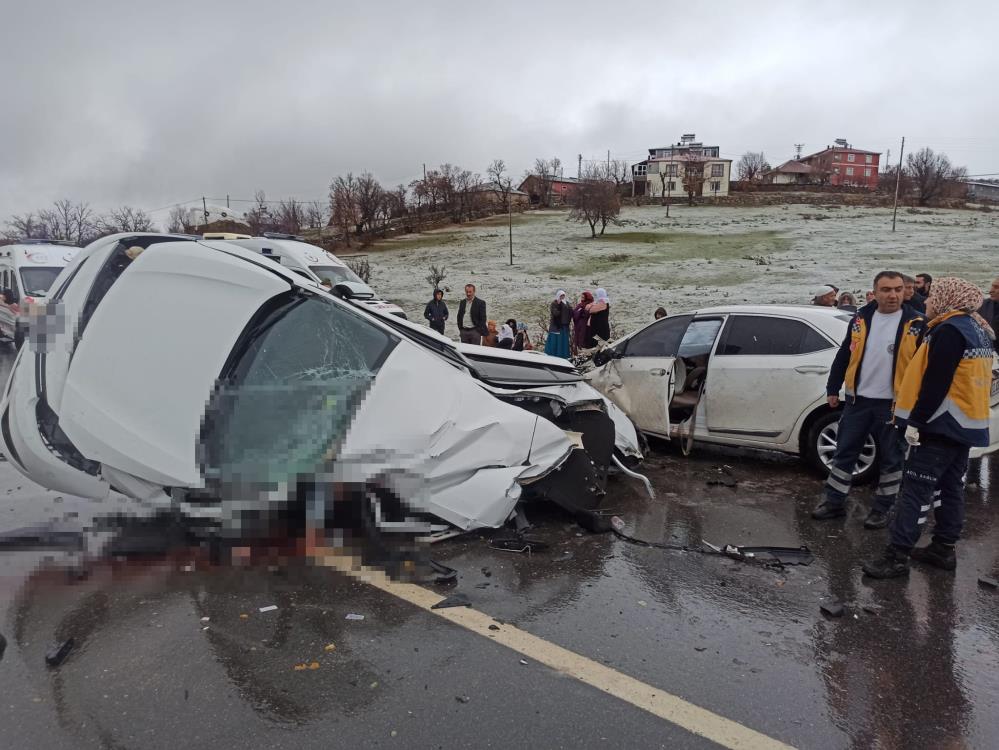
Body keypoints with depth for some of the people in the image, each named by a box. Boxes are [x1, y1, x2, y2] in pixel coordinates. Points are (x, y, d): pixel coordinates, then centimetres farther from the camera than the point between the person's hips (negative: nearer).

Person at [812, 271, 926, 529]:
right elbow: (843, 356, 10)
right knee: (844, 452, 7)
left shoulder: (916, 324, -5)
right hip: (858, 400, 3)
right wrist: (833, 389, 9)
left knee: (891, 459, 8)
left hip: (894, 404, -3)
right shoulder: (861, 318, 5)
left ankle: (881, 509, 21)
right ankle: (834, 502, 18)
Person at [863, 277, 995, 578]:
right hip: (965, 424, 10)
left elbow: (935, 383, -22)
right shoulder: (978, 330, 14)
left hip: (941, 425, -10)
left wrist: (916, 421, -19)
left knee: (916, 490, -9)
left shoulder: (949, 331, -17)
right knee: (950, 488, 15)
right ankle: (943, 549, 23)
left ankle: (897, 556, -8)